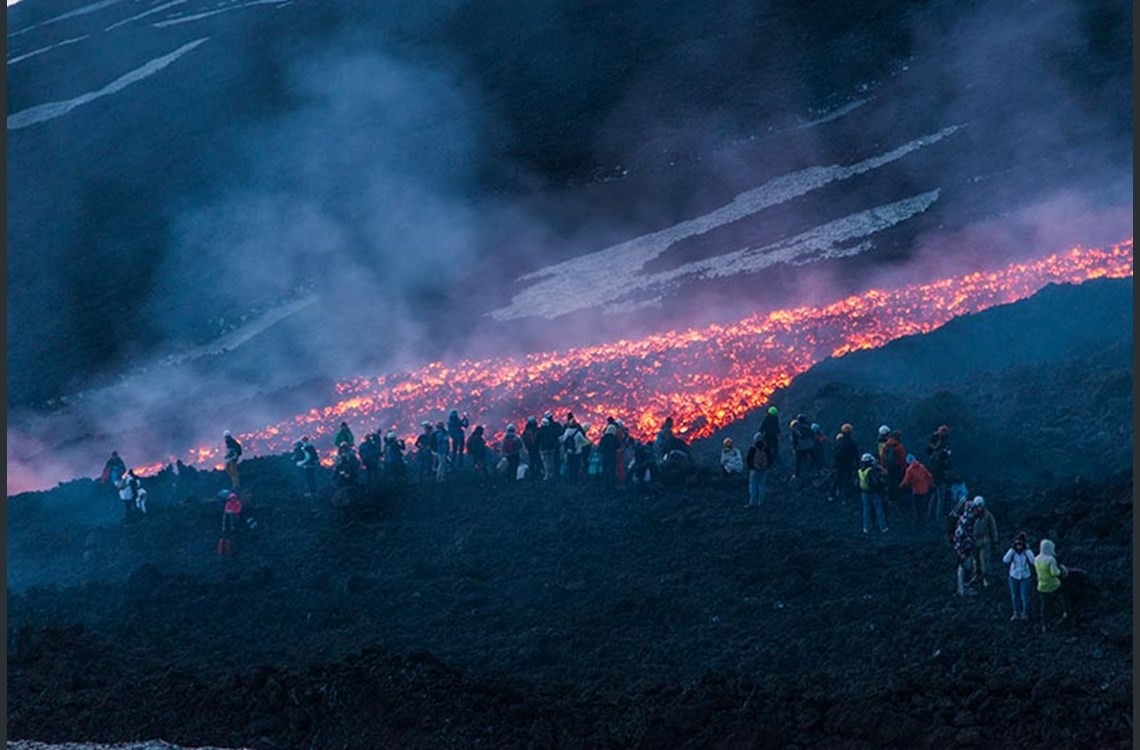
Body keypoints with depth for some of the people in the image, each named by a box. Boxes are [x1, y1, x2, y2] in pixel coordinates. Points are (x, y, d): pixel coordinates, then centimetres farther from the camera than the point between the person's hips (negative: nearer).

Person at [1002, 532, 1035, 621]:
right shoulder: (1012, 551, -12)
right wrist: (1012, 549, -29)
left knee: (1024, 596, 4)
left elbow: (1033, 561, -33)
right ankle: (1017, 614, 32)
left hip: (1025, 577, -2)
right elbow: (1005, 560, -27)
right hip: (1013, 577, 2)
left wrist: (1026, 550, -32)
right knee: (1014, 596, 13)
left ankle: (1025, 614, 26)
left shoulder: (1027, 552, -16)